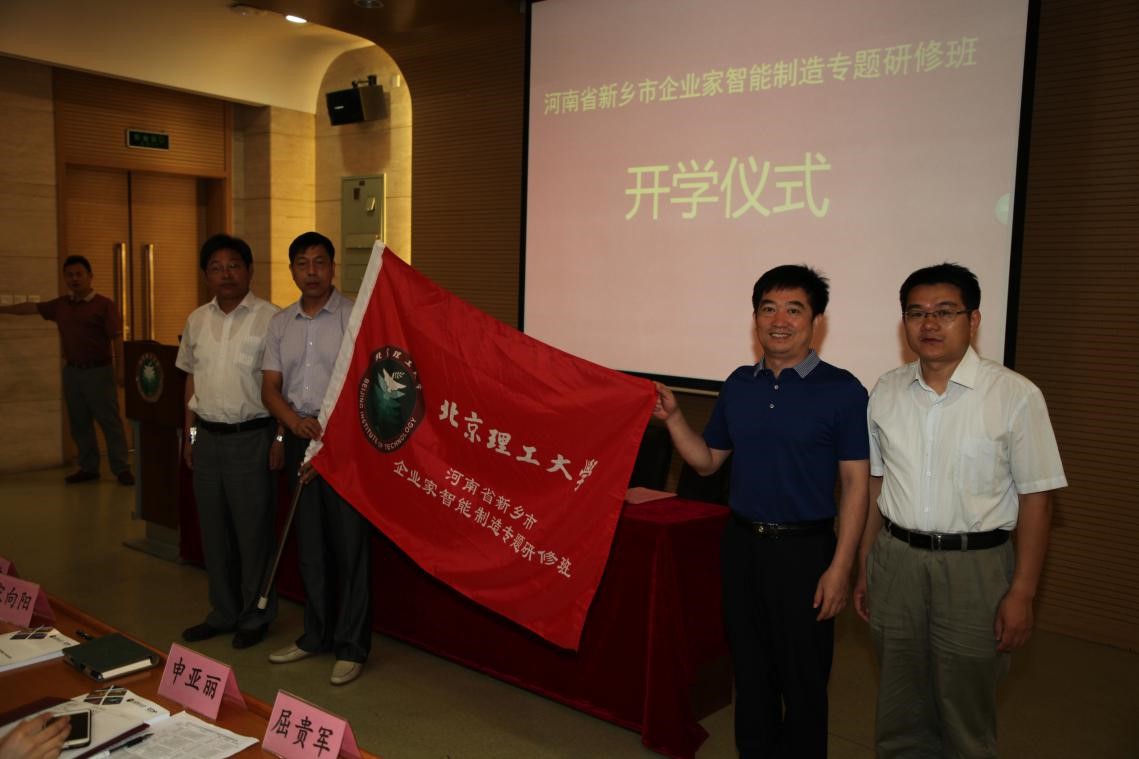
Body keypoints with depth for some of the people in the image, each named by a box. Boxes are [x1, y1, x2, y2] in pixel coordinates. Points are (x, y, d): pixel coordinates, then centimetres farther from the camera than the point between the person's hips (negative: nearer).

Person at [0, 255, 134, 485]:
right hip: (72, 371, 6)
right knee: (79, 423, 9)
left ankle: (121, 469, 0)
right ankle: (88, 468, 18)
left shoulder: (104, 305, -6)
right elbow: (31, 308, 21)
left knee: (110, 421, -4)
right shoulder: (60, 305, 10)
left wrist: (120, 370, -16)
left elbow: (117, 338, -10)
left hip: (98, 371, -6)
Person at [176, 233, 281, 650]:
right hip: (207, 436, 6)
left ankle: (255, 617, 19)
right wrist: (190, 434, 13)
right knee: (214, 531, 14)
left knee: (253, 532, 3)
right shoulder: (197, 320, 10)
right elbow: (192, 379, 16)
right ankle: (224, 612, 29)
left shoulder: (269, 318, -9)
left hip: (251, 437, -6)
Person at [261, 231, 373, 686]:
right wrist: (295, 421, -12)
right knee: (309, 543, 14)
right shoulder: (280, 324, 12)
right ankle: (316, 635, 29)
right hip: (299, 438, 6)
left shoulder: (354, 315, -5)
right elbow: (270, 387, 8)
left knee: (349, 542, -2)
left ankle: (352, 647, 9)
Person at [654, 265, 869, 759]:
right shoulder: (739, 384, 6)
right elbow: (707, 460, 12)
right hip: (741, 544, 5)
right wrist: (672, 417, -3)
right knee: (750, 670, 17)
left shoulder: (842, 390, -8)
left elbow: (855, 483, -9)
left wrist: (840, 567, -14)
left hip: (804, 549, -4)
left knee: (802, 679, 8)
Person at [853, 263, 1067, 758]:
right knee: (899, 715, 17)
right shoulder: (886, 392, 3)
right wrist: (864, 568, 11)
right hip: (894, 560, 4)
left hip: (974, 568, -3)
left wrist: (1022, 593, -10)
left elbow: (1036, 499, -8)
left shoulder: (1016, 396, -10)